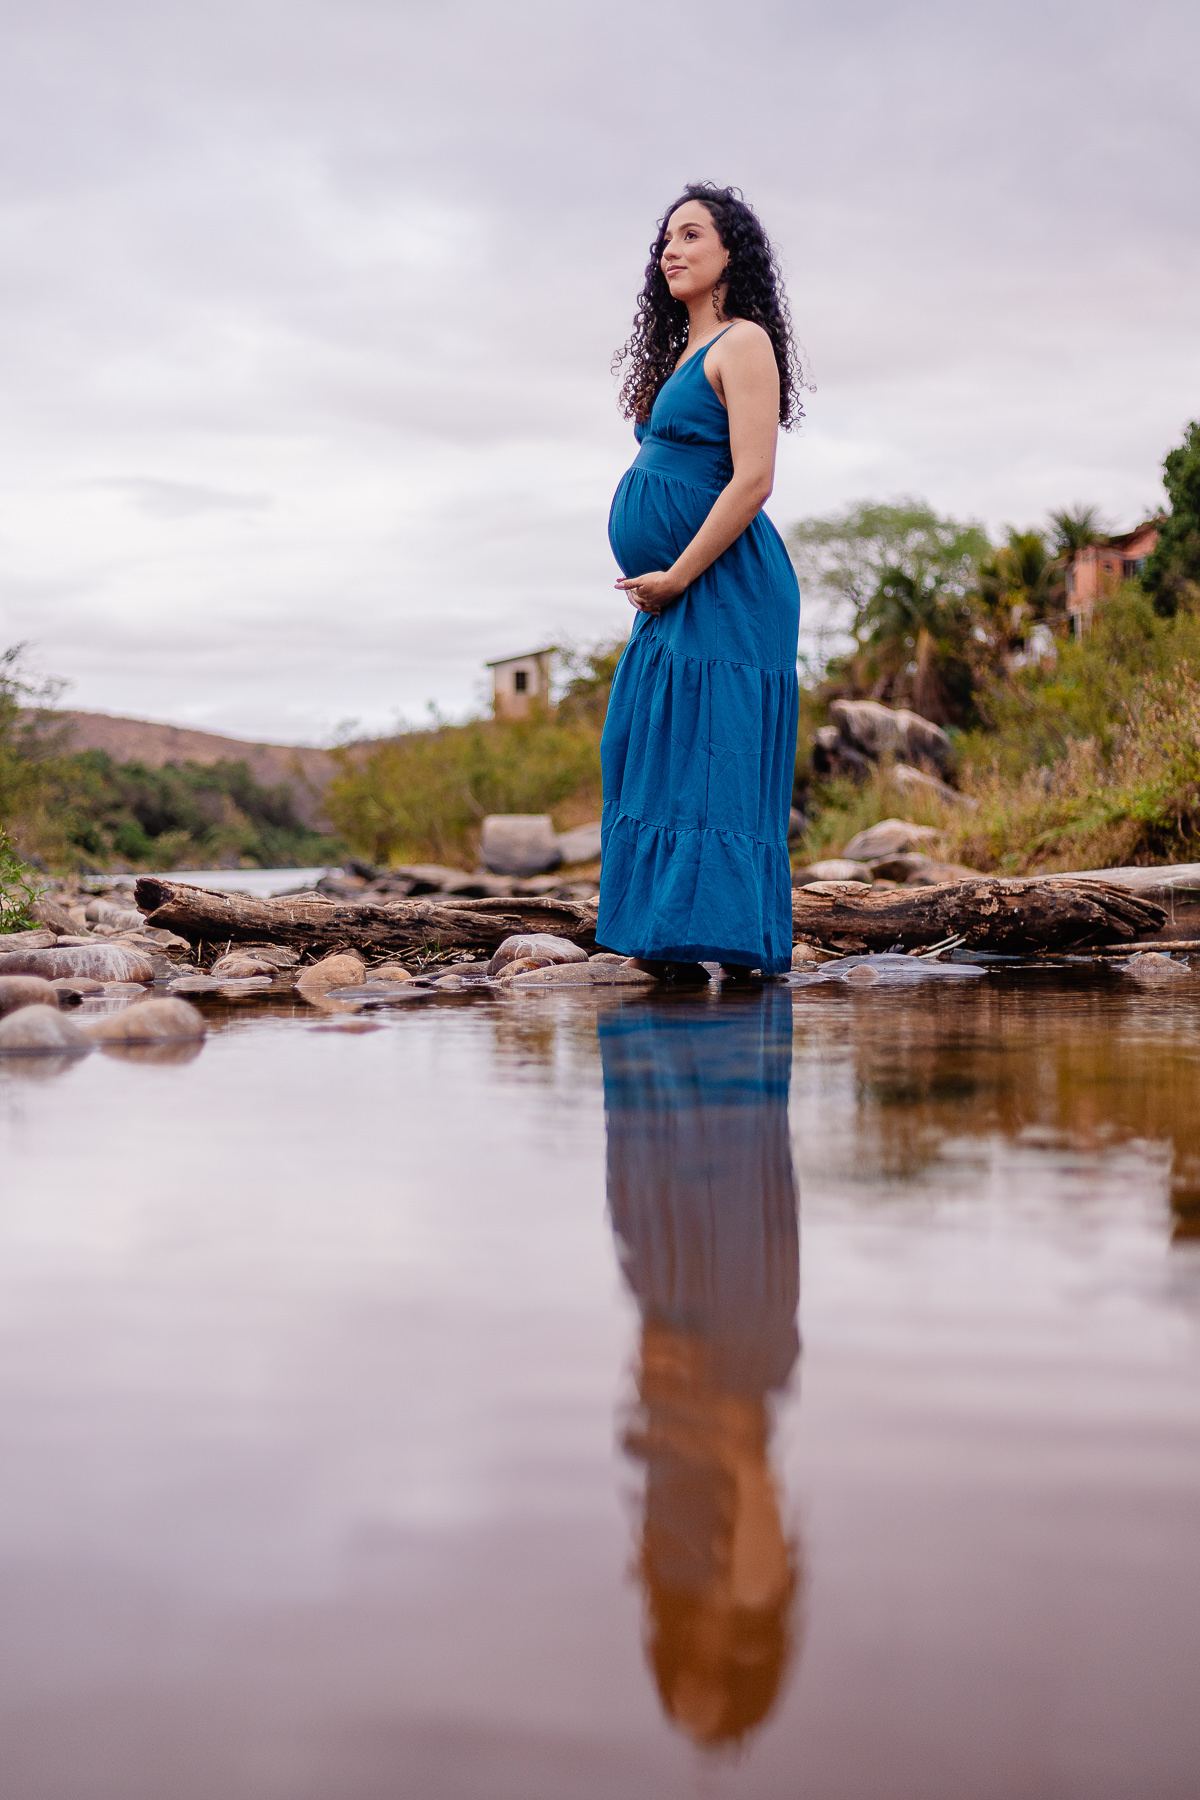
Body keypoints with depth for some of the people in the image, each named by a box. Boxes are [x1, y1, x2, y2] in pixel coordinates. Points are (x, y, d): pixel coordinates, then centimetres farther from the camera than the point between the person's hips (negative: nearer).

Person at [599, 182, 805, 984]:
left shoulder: (743, 343, -7)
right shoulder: (685, 351, 20)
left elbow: (752, 481, -17)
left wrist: (675, 578, -15)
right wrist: (661, 585, 13)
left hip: (722, 587, -9)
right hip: (678, 590, 9)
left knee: (709, 759, -10)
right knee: (656, 758, 8)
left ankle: (727, 942, -7)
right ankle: (672, 937, 12)